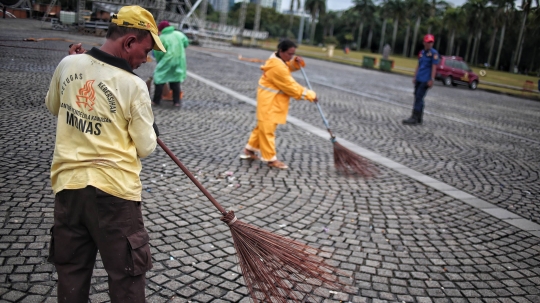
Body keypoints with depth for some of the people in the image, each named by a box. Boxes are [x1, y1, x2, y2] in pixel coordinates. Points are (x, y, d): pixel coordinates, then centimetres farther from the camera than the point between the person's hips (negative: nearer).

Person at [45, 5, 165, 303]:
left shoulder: (68, 64, 0)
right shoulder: (133, 85, -14)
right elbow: (145, 148, -8)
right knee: (126, 276, 10)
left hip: (68, 184, 5)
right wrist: (151, 131, 14)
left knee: (70, 270, 21)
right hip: (114, 189, -5)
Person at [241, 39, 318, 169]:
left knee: (263, 126, 18)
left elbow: (289, 67, 20)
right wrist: (310, 95, -15)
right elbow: (291, 86, -22)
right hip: (269, 100, -10)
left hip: (273, 100, 10)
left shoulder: (277, 59, 4)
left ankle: (250, 149, 29)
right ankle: (271, 159, 5)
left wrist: (296, 62, -4)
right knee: (268, 128, -2)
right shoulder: (277, 67, -25)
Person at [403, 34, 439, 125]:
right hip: (419, 79, 7)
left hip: (425, 80, -7)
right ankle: (419, 118, 19)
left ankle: (414, 118, -12)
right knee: (417, 97, 10)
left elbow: (434, 67, -10)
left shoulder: (434, 53, -6)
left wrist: (431, 80, -15)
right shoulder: (421, 52, 15)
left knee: (419, 98, -12)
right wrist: (415, 77, 18)